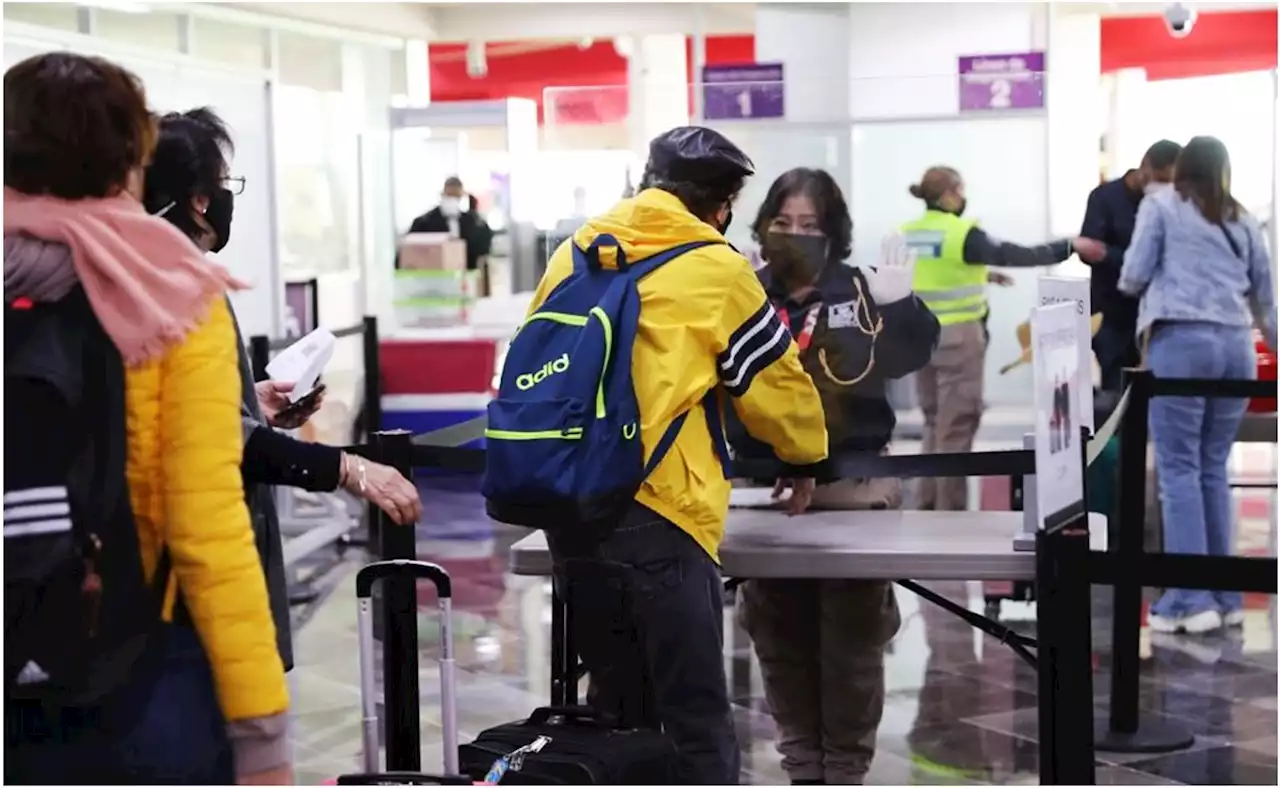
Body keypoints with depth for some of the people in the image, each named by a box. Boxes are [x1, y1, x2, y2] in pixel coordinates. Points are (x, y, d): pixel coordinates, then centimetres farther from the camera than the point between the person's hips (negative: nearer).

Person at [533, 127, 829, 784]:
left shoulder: (573, 253, 14)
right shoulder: (715, 269, 0)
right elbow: (777, 384, 9)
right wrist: (807, 454, 28)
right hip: (653, 513, -6)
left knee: (615, 704, 18)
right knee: (698, 725, 0)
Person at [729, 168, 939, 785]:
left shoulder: (860, 289, -2)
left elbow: (908, 356, -12)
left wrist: (898, 305, -27)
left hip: (852, 481, -2)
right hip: (766, 484, 2)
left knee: (851, 638, 5)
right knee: (781, 640, 11)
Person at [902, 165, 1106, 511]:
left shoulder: (905, 235, 5)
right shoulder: (964, 234, -14)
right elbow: (1017, 255, -12)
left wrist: (981, 276, 23)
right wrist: (1069, 247, -4)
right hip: (957, 337, -6)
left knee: (934, 422, 17)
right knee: (956, 425, 0)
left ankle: (929, 505, 19)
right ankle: (949, 510, 2)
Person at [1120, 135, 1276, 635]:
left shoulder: (1160, 205, 8)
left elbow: (1133, 277, 4)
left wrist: (1138, 287, 27)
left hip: (1181, 340, -4)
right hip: (1235, 345, 4)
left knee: (1180, 468, -3)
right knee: (1214, 468, 12)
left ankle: (1191, 600, -8)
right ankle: (1225, 595, 11)